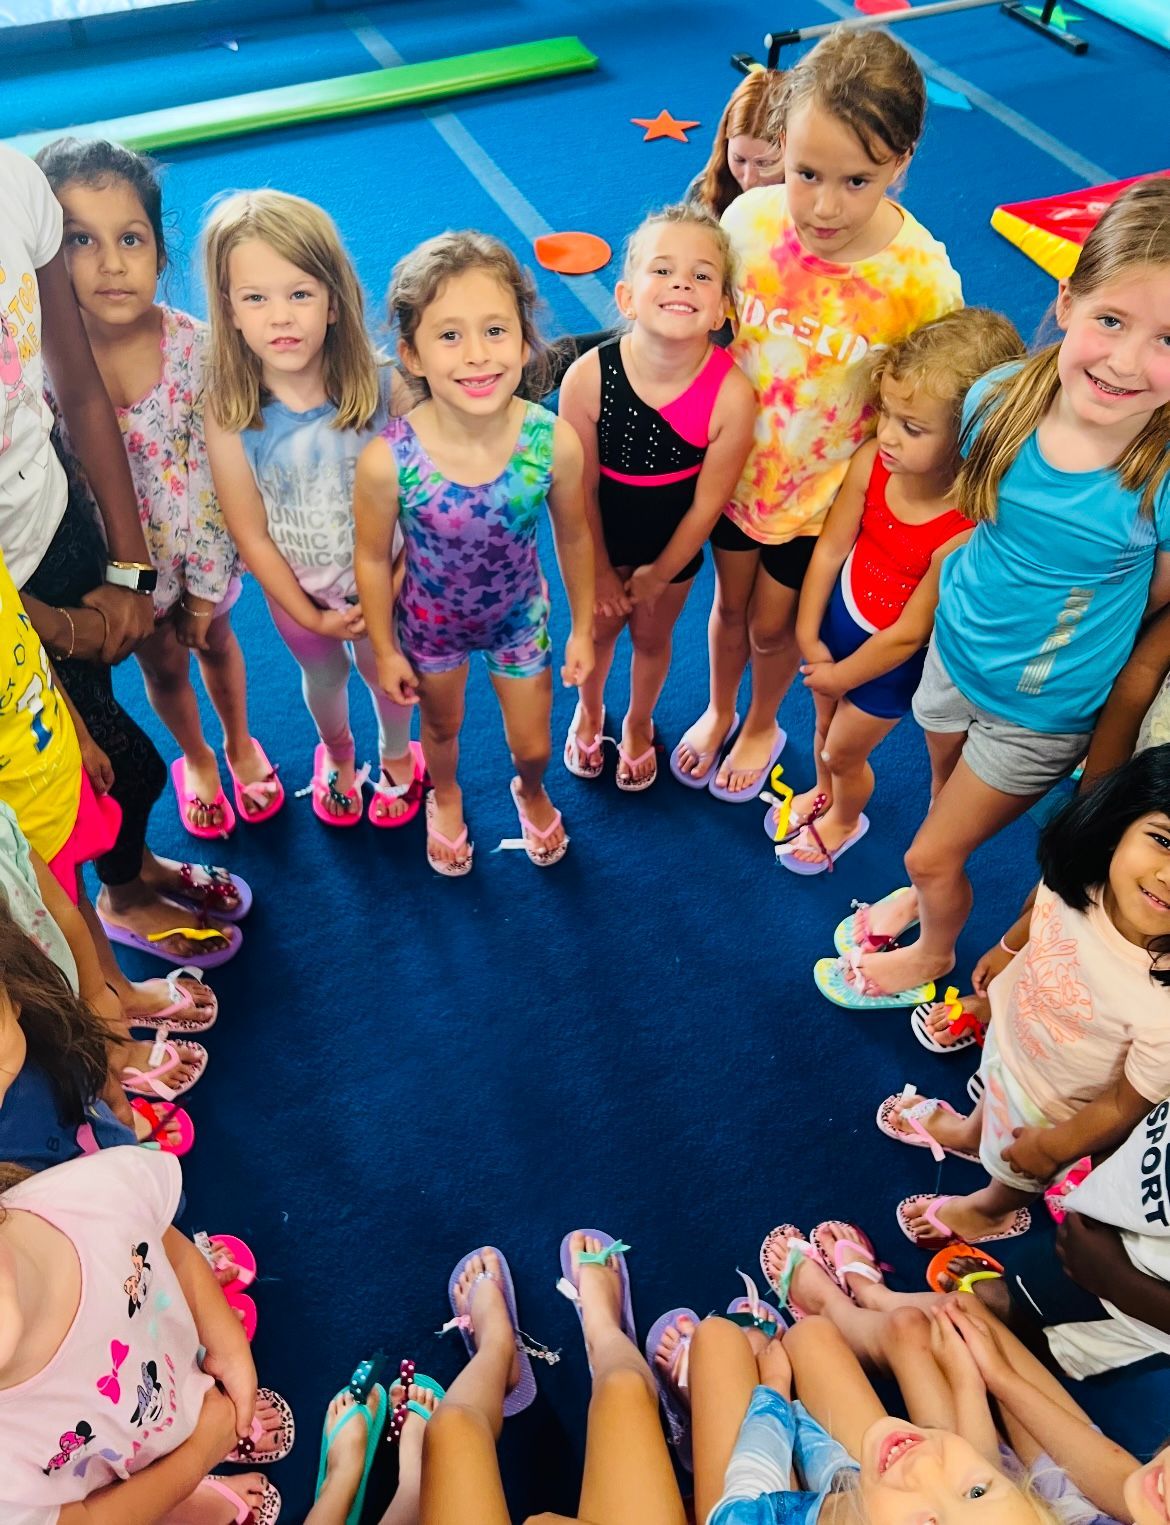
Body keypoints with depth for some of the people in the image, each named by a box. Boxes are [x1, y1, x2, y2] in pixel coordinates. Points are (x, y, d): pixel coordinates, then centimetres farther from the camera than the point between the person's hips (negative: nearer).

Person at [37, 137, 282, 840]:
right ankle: (195, 758, 53)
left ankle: (240, 744, 55)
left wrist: (204, 590, -10)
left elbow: (220, 478, -14)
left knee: (216, 643, 25)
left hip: (202, 545, 0)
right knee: (162, 664, 24)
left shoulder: (198, 347, -22)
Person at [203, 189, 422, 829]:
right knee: (323, 680, 27)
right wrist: (309, 615, -10)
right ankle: (337, 753, 61)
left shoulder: (382, 388, -26)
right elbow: (251, 535, -15)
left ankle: (396, 755, 58)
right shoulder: (229, 416, -25)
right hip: (297, 590, 1)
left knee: (387, 673, 24)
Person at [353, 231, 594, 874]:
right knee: (441, 728, 28)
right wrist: (385, 651, -3)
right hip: (431, 623, -1)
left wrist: (583, 627, 1)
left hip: (520, 616, 1)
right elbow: (373, 558, -16)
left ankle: (531, 793, 60)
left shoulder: (554, 442, -31)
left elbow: (573, 536, -11)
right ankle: (445, 798, 64)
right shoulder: (386, 461, -34)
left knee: (533, 745, 21)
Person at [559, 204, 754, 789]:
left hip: (673, 542, 0)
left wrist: (658, 574, -6)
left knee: (652, 637, 24)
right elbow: (581, 489, -18)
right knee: (597, 629, 24)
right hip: (600, 536, 0)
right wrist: (600, 572, -7)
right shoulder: (588, 377, -31)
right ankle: (588, 710, 56)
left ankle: (638, 723, 55)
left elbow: (705, 504, -17)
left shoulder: (731, 394, -31)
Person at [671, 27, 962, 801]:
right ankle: (718, 712, 53)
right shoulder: (750, 219, -19)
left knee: (774, 626, 17)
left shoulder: (923, 278, -26)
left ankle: (762, 727, 50)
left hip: (824, 490, -2)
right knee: (729, 602, 23)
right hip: (736, 465, 2)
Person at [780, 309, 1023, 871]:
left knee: (844, 752, 20)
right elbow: (830, 547, -12)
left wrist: (841, 676, -12)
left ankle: (846, 821, 55)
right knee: (825, 728, 29)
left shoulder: (965, 533, -37)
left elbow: (906, 635, -25)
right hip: (837, 618, 4)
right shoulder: (871, 462, -25)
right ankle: (822, 795, 62)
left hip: (890, 659, -4)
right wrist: (809, 637, -8)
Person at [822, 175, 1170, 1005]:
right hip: (955, 648, 4)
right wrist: (994, 591, 0)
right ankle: (933, 890, 62)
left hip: (1041, 712, -3)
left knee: (932, 855, 13)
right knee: (949, 802, 30)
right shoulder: (1001, 397, -19)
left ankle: (934, 955, 47)